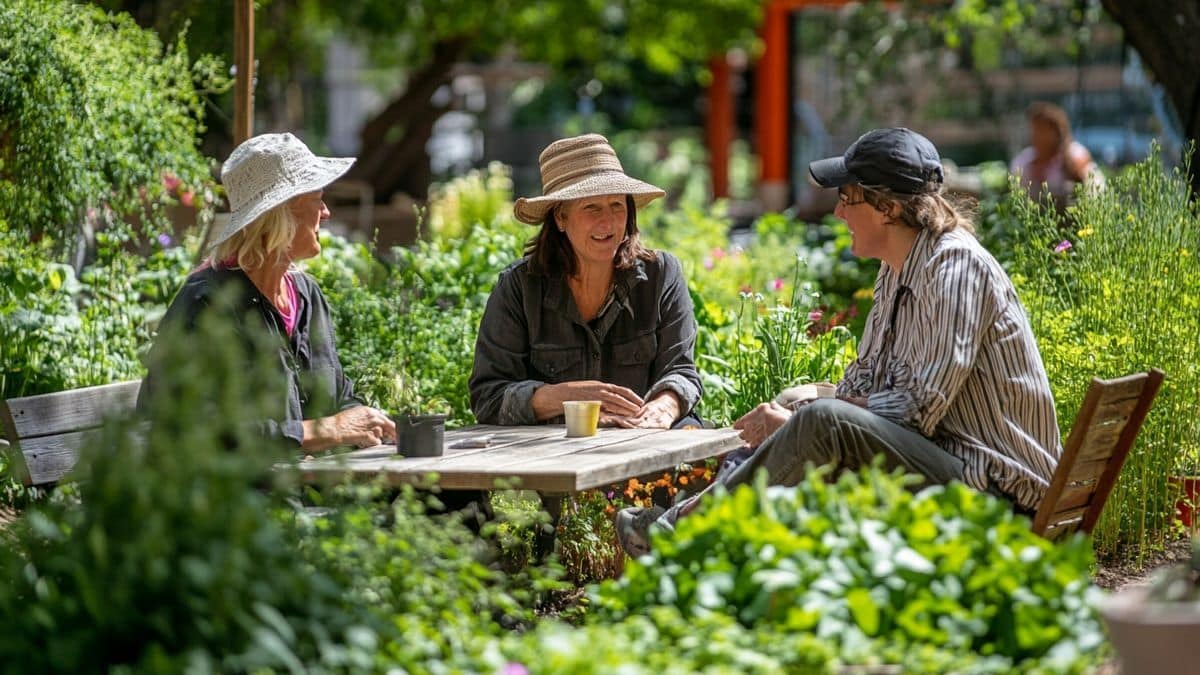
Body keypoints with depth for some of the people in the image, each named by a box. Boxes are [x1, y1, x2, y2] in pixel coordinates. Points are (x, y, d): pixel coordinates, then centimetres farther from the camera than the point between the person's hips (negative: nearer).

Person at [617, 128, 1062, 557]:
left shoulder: (954, 265, -16)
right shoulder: (897, 270, 14)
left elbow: (917, 410, -22)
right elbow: (863, 383, 16)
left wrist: (801, 420, -15)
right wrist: (792, 415, -4)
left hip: (992, 486, -10)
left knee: (824, 424, -27)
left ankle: (679, 530, -18)